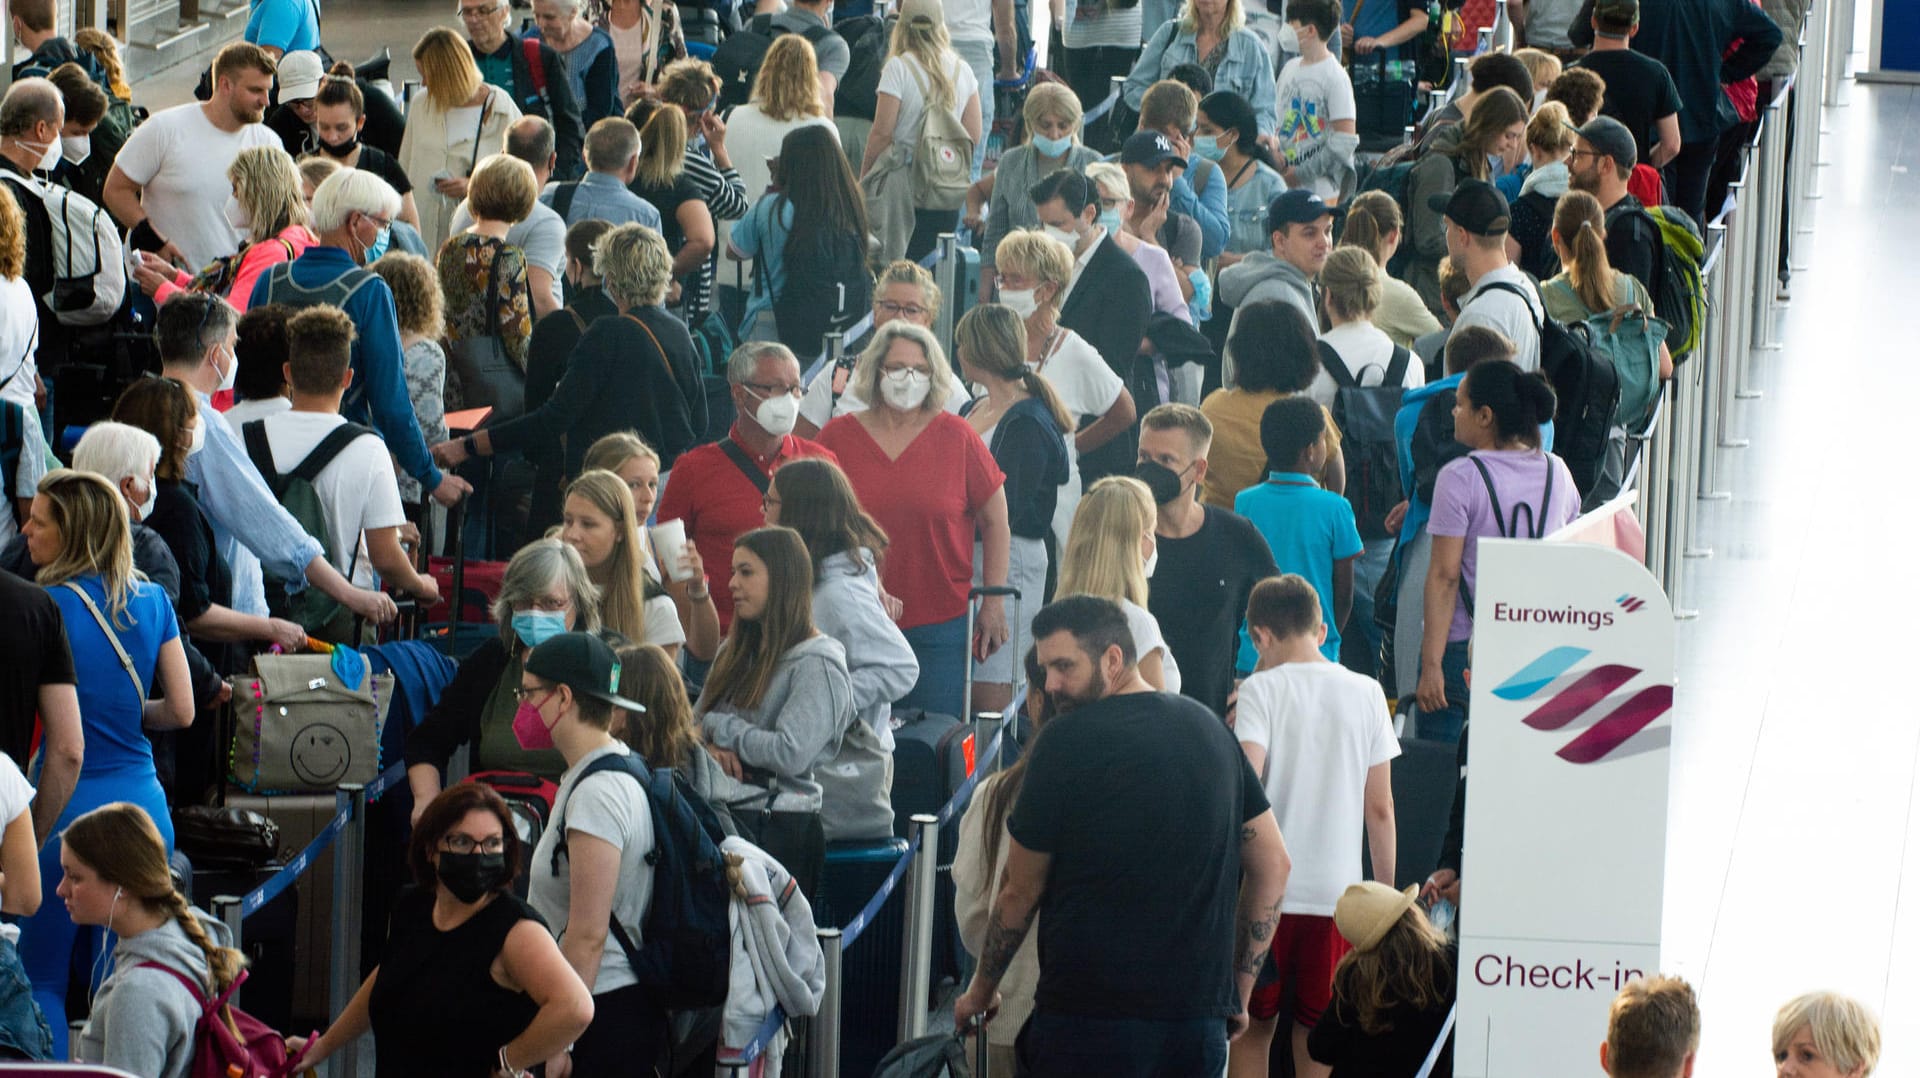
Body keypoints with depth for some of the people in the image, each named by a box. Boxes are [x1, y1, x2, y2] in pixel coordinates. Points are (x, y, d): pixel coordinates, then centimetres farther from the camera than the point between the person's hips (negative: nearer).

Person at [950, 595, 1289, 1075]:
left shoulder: (1065, 742, -6)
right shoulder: (1209, 729, 11)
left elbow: (1021, 892, 1)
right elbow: (1272, 864, 14)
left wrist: (980, 993, 16)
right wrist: (1239, 991, 20)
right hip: (1200, 1016, 5)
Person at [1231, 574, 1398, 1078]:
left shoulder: (1260, 690, -5)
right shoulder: (1365, 692, 3)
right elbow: (1380, 807, 5)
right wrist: (1386, 892, 13)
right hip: (1337, 890, 2)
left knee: (1251, 1028, 12)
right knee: (1317, 1037, 10)